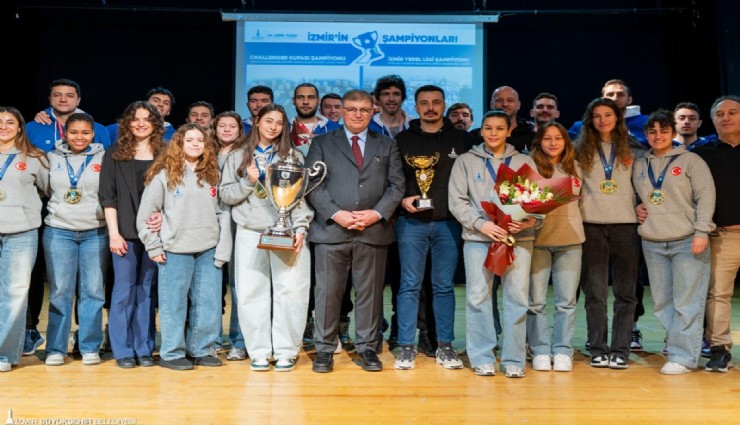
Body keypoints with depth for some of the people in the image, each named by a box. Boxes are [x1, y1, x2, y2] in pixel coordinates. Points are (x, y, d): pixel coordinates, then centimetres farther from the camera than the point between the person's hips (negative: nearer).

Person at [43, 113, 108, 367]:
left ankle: (90, 348, 11)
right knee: (60, 291, 1)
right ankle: (56, 349, 10)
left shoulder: (104, 158, 3)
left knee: (93, 291, 2)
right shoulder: (52, 157, 8)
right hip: (58, 231, 1)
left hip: (96, 232, -1)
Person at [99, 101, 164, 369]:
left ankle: (144, 349, 14)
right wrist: (114, 233, -6)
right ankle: (123, 350, 12)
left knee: (147, 291, 6)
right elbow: (108, 196, 0)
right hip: (126, 232, -1)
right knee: (124, 290, 1)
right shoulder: (115, 154, 5)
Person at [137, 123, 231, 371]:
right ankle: (172, 353, 17)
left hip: (209, 250, 4)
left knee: (209, 304, 7)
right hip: (176, 250, -4)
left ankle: (201, 350, 22)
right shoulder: (164, 174, -1)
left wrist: (223, 249, 0)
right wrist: (154, 247, -4)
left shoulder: (212, 175, 11)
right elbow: (145, 214, 0)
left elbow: (222, 213, 7)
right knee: (174, 304, 3)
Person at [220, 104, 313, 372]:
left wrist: (300, 228, -7)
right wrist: (248, 182, -7)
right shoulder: (238, 157, 14)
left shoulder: (294, 156, 11)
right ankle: (259, 352, 11)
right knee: (252, 293, 1)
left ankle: (286, 351, 7)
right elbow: (226, 194, 10)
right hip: (250, 233, 1)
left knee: (290, 291, -4)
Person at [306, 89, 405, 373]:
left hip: (374, 230, 1)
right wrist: (336, 214, -11)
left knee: (370, 292, 6)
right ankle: (325, 349, 14)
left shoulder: (387, 146, 14)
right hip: (331, 230, -1)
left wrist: (377, 213, -9)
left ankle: (367, 347, 19)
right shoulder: (322, 144, 10)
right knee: (328, 292, 2)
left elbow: (397, 185, 7)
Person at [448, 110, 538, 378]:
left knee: (517, 297, 0)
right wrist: (481, 223, -11)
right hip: (478, 238, -1)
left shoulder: (524, 162, 14)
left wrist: (529, 221, -12)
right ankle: (481, 358, 10)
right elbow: (457, 201, 2)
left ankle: (514, 360, 10)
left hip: (518, 238, 1)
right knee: (478, 297, 0)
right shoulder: (466, 161, 9)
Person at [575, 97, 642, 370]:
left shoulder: (631, 150, 13)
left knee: (625, 291, 1)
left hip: (625, 225, 1)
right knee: (595, 291, 0)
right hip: (592, 225, -1)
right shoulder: (582, 150, 10)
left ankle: (620, 350, 7)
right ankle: (598, 350, 7)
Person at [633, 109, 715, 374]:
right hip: (652, 244, 4)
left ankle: (683, 356, 0)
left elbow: (706, 196, -5)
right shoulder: (639, 165, 12)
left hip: (688, 242, -4)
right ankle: (677, 343, 20)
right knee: (662, 302, 8)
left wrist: (701, 231, -13)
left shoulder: (690, 160, 1)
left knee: (687, 303, -5)